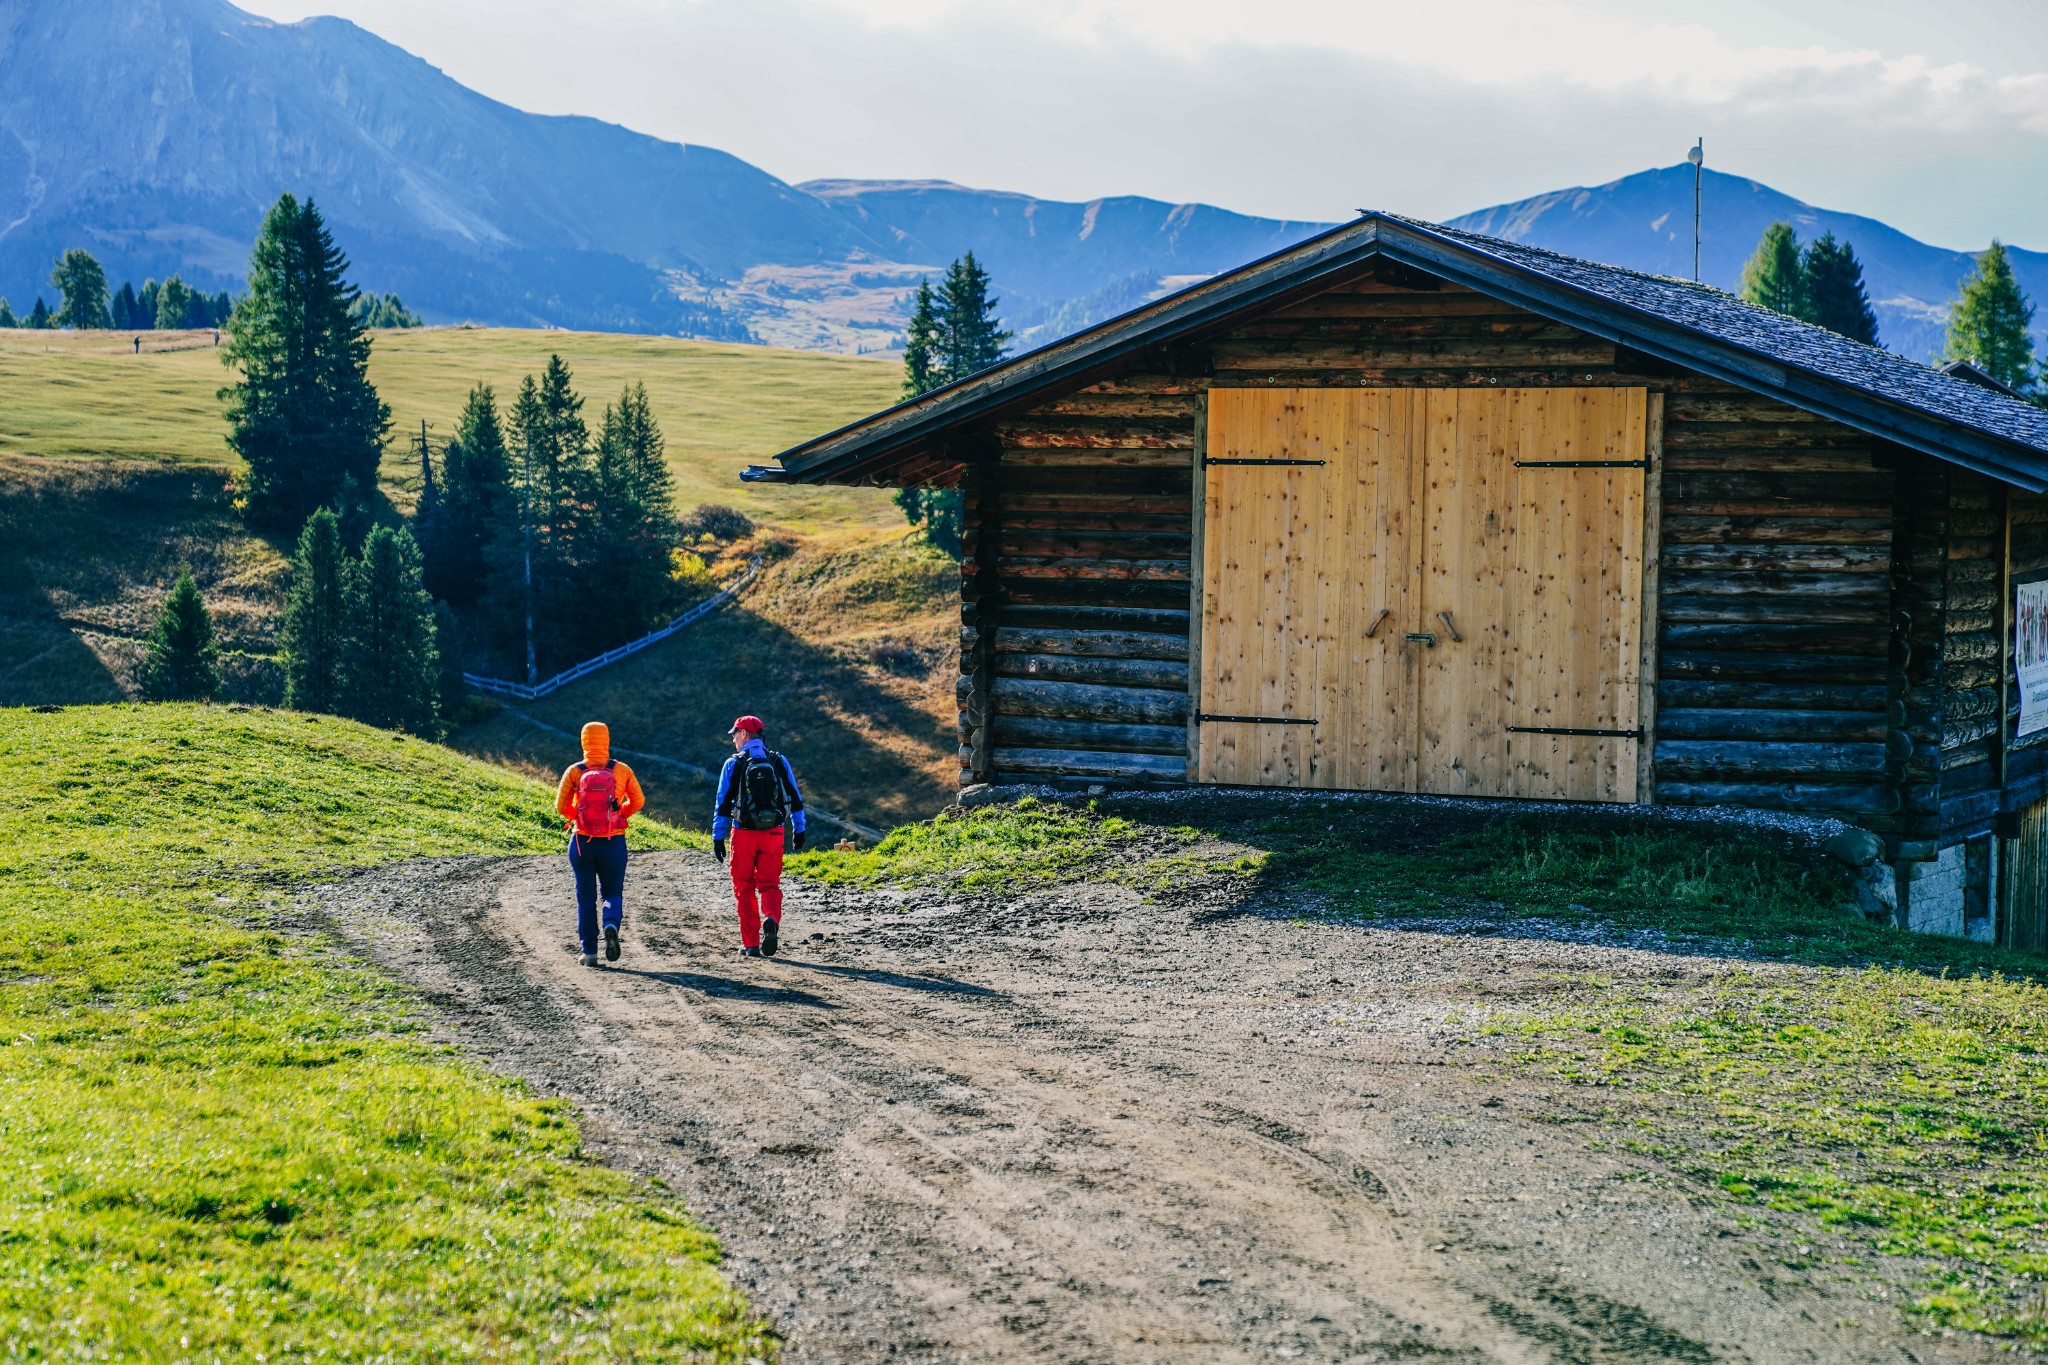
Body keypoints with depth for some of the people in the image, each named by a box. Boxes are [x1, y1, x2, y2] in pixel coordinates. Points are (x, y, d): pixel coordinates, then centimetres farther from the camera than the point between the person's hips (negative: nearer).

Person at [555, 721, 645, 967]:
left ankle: (589, 952, 10)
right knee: (613, 892, 14)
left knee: (586, 897, 11)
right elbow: (638, 801, 0)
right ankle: (612, 924, -17)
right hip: (613, 843, 0)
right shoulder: (621, 770, -3)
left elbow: (561, 805, -8)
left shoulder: (574, 771, -5)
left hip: (582, 842, 0)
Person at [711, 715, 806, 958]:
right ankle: (771, 920, -22)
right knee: (769, 884, 9)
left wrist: (718, 838, 0)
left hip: (744, 834, -2)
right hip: (773, 834, 2)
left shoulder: (734, 764, -3)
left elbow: (723, 803, -4)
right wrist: (798, 831, 15)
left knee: (744, 888, 9)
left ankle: (751, 944, 7)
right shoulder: (779, 761, 6)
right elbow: (795, 799, 7)